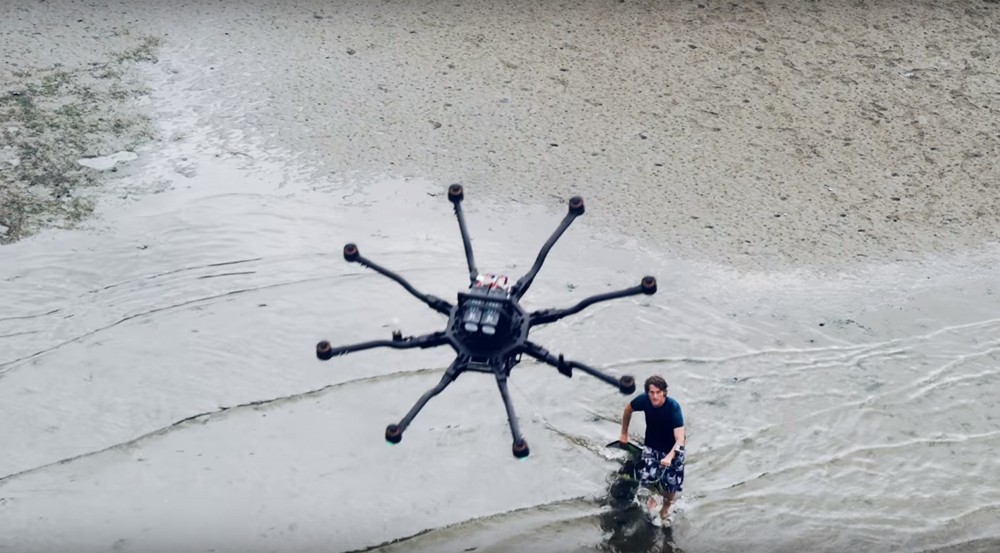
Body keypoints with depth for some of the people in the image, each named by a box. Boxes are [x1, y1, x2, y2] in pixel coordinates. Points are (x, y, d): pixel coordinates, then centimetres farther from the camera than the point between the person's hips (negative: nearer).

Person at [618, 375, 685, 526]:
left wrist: (669, 457, -49)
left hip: (672, 449, -2)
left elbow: (680, 439, -34)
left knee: (671, 485, -2)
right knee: (647, 477, -17)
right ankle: (653, 494, 19)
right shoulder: (644, 400, -23)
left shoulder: (673, 407, -31)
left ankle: (666, 507, 33)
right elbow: (628, 408, 1)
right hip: (651, 445, 2)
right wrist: (624, 434, 9)